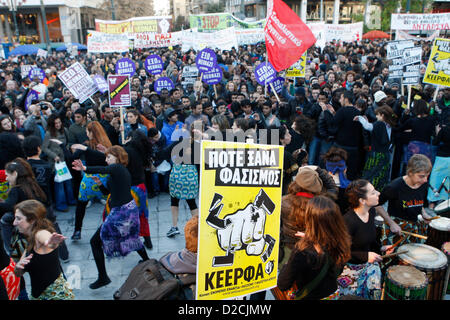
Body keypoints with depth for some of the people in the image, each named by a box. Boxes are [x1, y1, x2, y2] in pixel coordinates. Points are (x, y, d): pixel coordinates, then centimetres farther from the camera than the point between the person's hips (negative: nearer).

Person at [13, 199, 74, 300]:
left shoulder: (41, 233, -18)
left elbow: (47, 238, -44)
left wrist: (51, 243, -67)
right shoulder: (31, 241, 9)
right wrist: (18, 266, -13)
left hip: (57, 294, -9)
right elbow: (18, 274, 10)